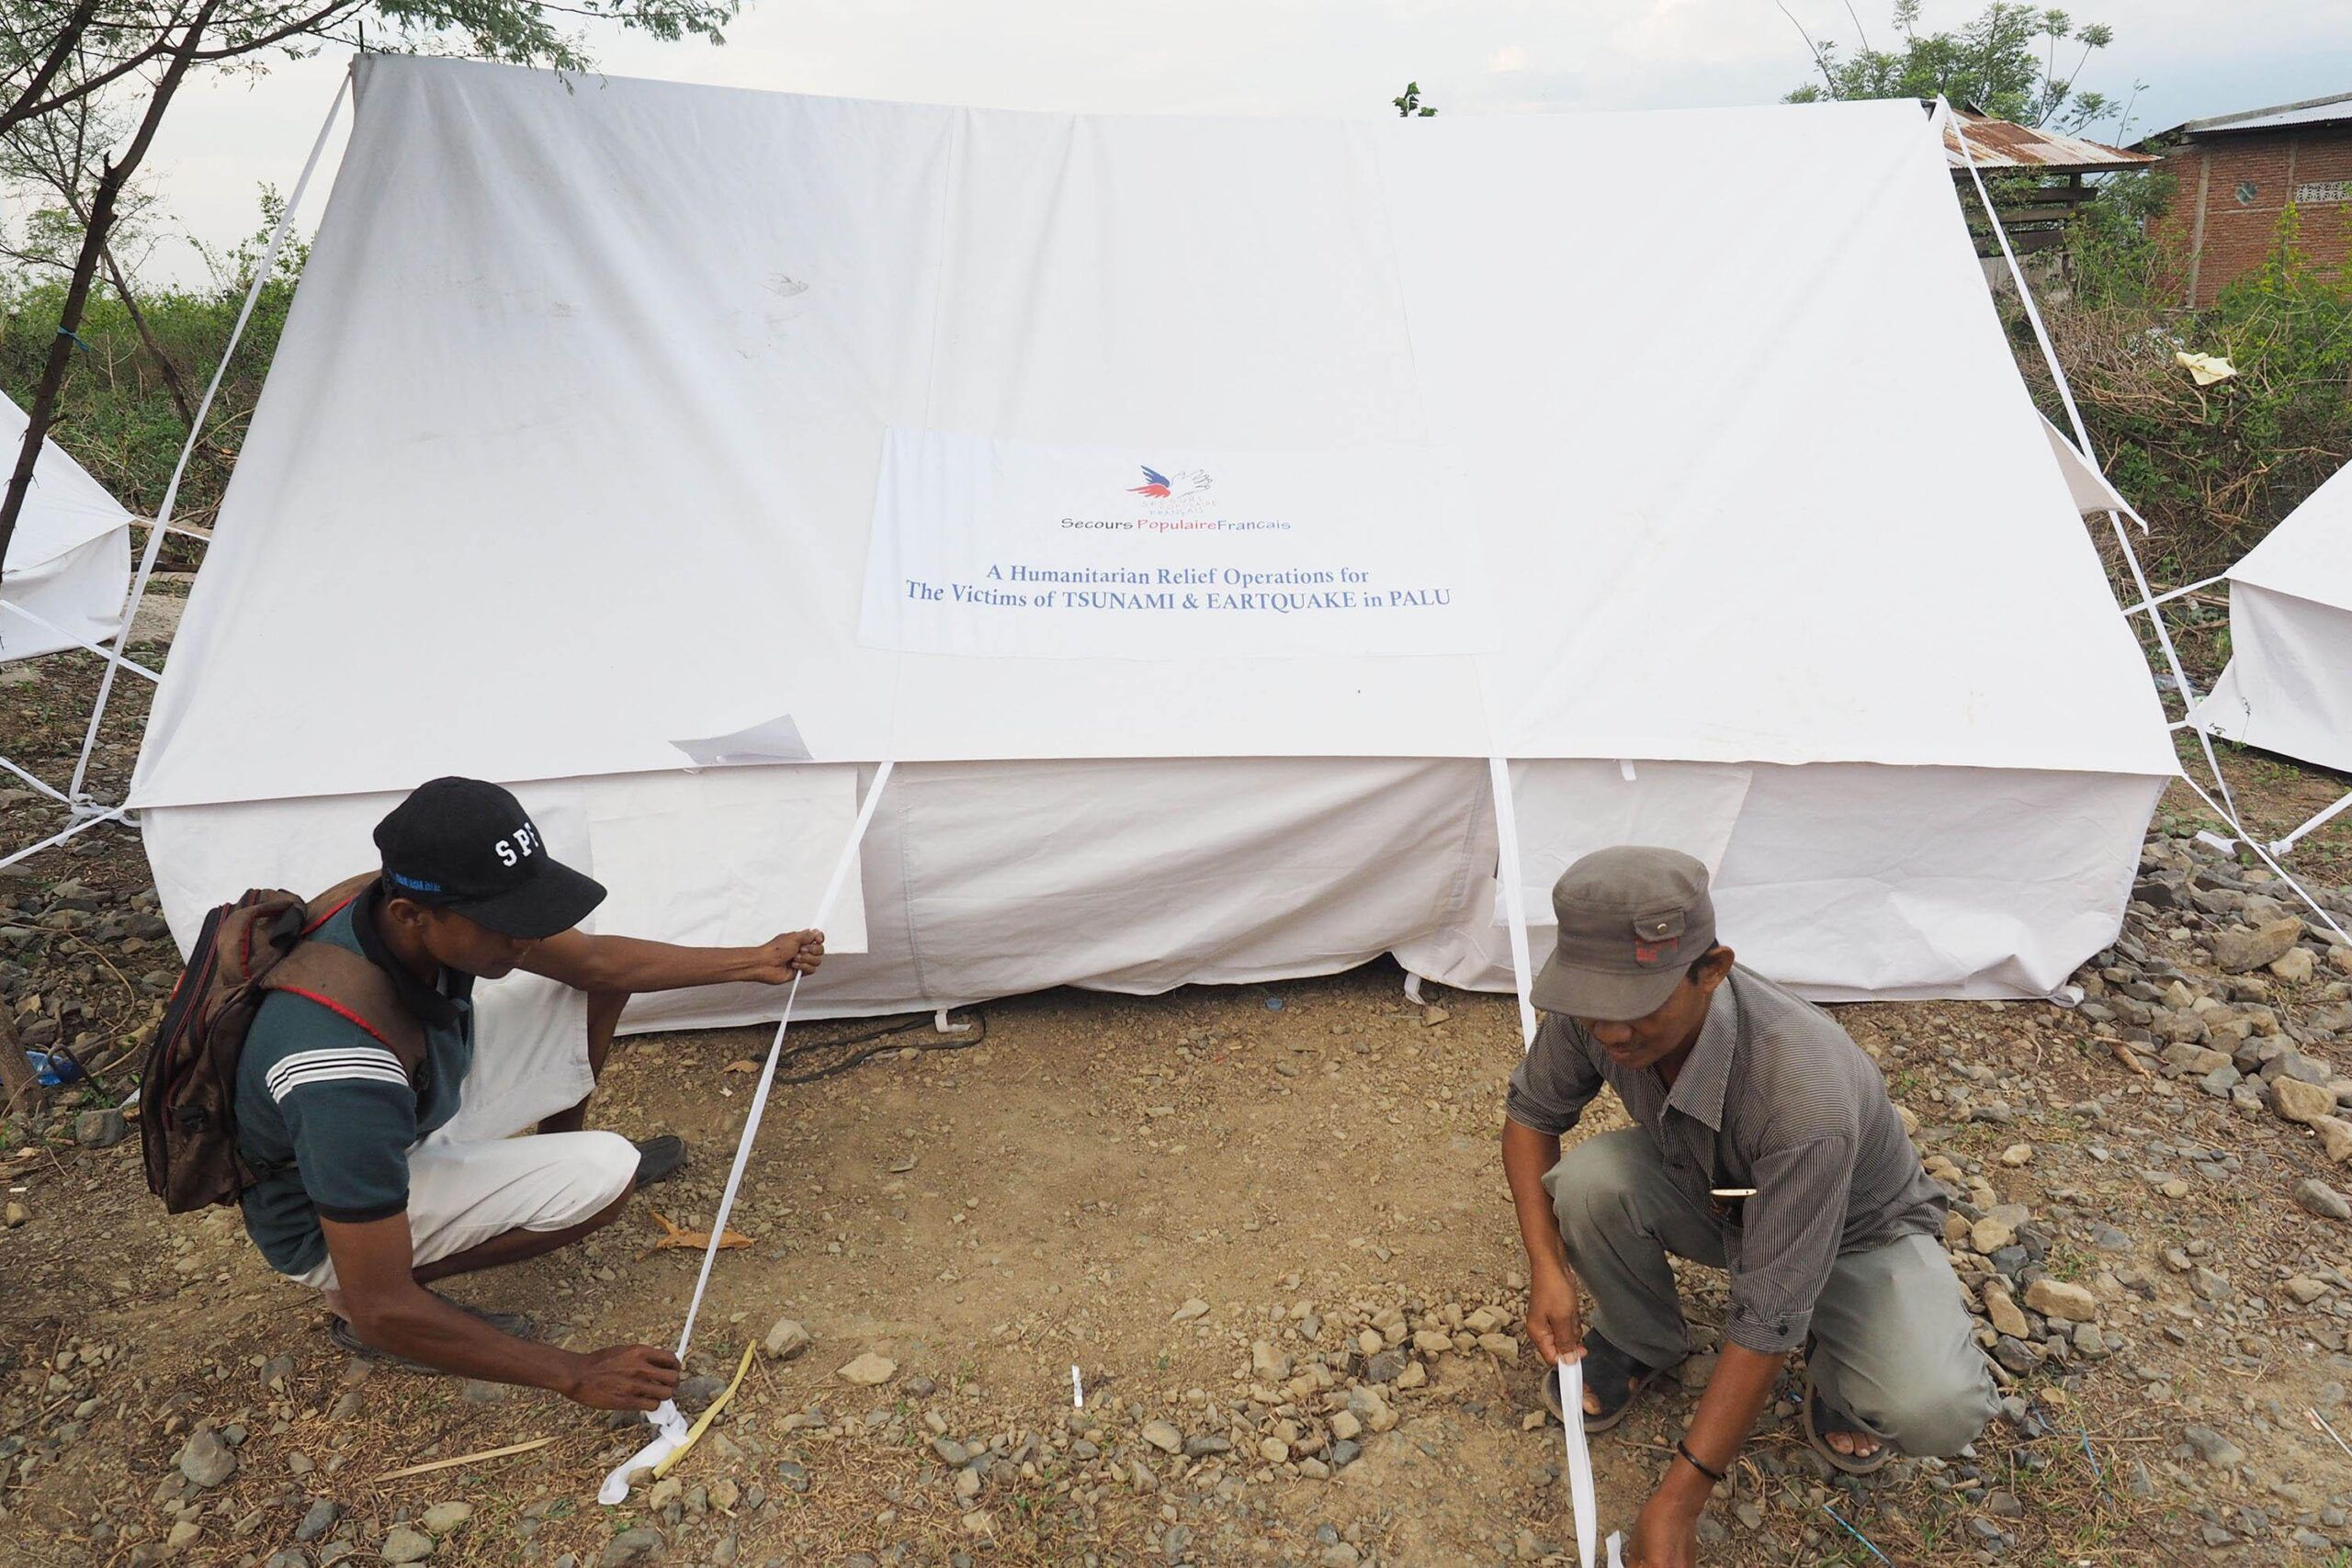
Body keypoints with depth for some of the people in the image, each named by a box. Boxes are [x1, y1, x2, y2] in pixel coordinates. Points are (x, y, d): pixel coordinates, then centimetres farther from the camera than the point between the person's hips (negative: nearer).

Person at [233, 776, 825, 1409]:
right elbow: (381, 1308, -34)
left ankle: (561, 1149, 22)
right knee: (602, 1176, -26)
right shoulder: (348, 1074, -42)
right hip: (330, 1222, -7)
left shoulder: (409, 907, -20)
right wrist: (575, 1374, -28)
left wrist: (756, 961, -3)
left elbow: (594, 959, -2)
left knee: (594, 986, -2)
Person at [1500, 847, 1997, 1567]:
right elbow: (1531, 1112, -7)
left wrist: (1677, 1502, -31)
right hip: (1714, 1198, 4)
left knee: (1936, 1412, -32)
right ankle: (1641, 1343, 4)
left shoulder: (1805, 1088, -42)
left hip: (1856, 1231, -3)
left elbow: (1769, 1319, -36)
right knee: (1587, 1181, -28)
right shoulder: (1596, 1010, -28)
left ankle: (1838, 1370, 6)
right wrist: (1546, 1264, -21)